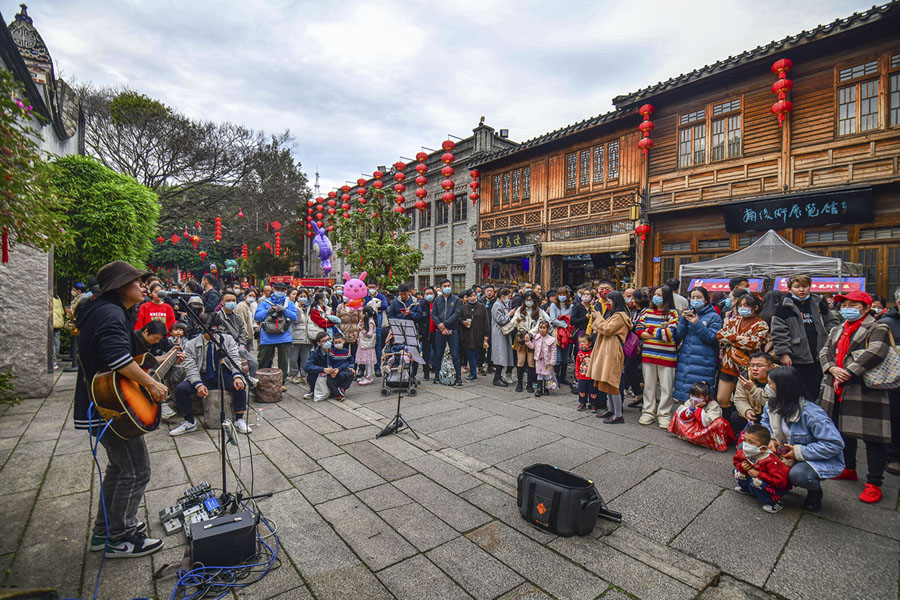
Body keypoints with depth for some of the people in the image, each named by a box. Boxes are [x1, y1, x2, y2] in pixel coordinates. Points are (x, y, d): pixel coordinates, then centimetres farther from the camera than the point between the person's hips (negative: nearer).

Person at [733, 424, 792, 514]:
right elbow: (737, 461, 8)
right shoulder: (743, 452, -14)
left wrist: (759, 474, -33)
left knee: (756, 481, -33)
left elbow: (780, 481, -35)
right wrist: (741, 466, -17)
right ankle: (747, 488, 21)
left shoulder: (770, 460, -33)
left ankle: (775, 502, -11)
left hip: (777, 487, -7)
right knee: (737, 472, -5)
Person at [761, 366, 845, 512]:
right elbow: (765, 423, 11)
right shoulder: (771, 405, -7)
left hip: (822, 461, -6)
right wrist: (770, 439, -10)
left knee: (797, 474, -38)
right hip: (788, 456, 6)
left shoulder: (811, 414, -29)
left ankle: (815, 491, 2)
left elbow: (835, 444, -28)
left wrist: (800, 452, -28)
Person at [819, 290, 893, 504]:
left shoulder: (878, 329, -5)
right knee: (843, 431, 18)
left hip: (866, 392, -7)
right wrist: (833, 369, -11)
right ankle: (849, 469, 34)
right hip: (838, 391, 7)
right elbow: (825, 352, 9)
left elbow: (874, 354, -19)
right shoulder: (837, 330, 16)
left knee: (873, 438, -3)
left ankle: (874, 484, 7)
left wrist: (847, 374, -20)